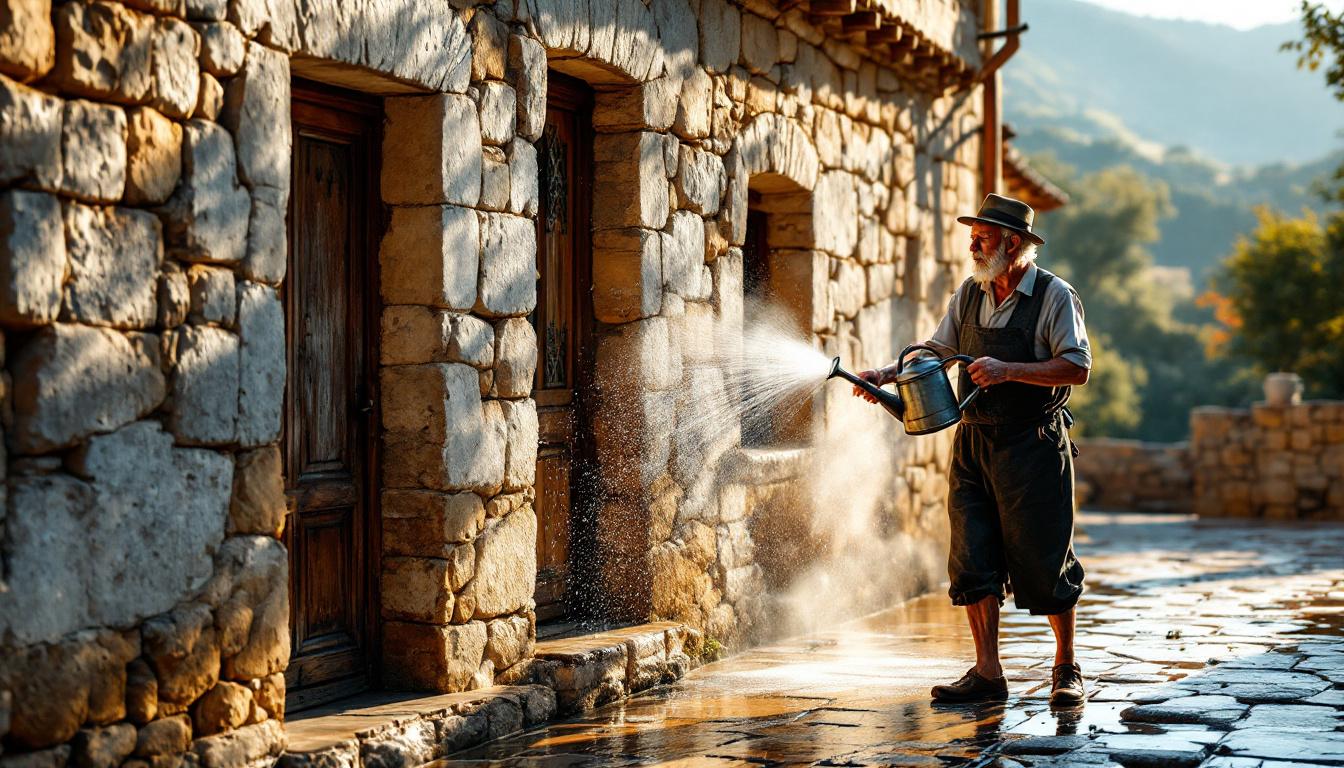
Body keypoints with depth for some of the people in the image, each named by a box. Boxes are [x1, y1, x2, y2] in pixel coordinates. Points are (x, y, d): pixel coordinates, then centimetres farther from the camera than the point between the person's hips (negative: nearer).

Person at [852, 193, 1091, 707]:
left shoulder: (1054, 296, -7)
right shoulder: (969, 294, 10)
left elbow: (1077, 368, -13)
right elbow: (937, 351, 16)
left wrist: (1009, 369, -21)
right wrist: (886, 375, 2)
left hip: (1032, 447, -5)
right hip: (973, 443, 5)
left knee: (1043, 562, -1)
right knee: (972, 563, 1)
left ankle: (1066, 669, 15)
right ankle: (987, 674, 9)